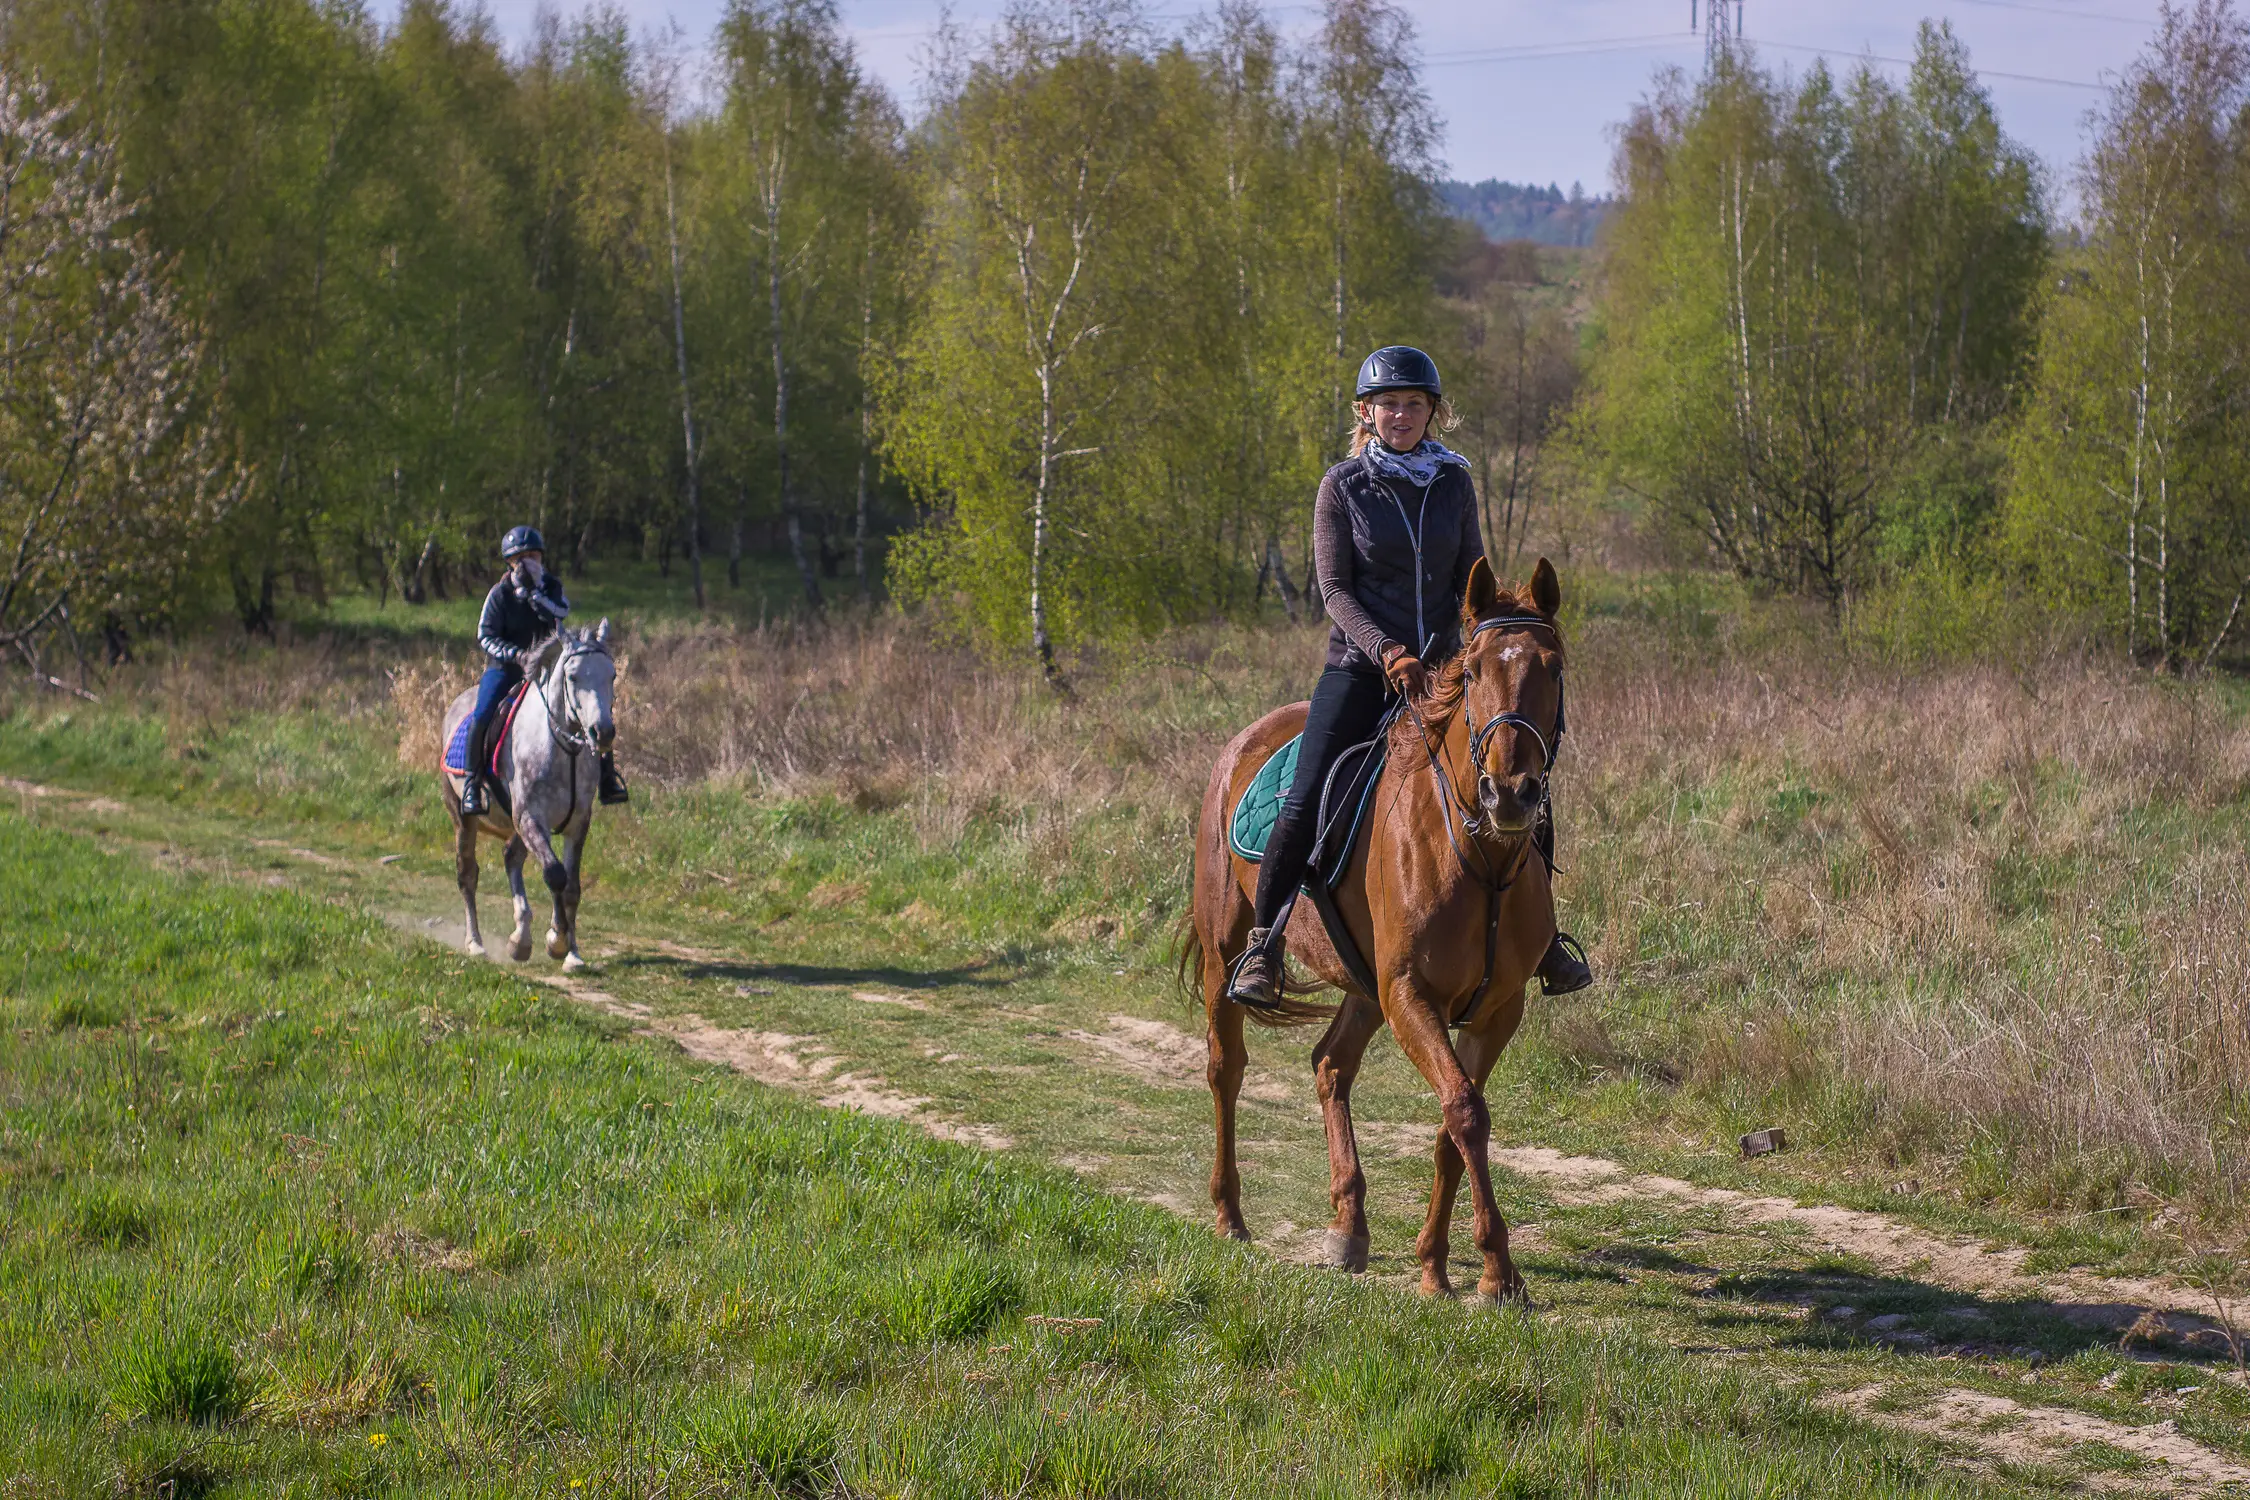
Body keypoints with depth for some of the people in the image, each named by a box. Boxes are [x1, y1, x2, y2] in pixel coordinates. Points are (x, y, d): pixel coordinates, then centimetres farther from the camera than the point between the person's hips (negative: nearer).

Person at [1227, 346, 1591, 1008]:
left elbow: (1472, 580, 12)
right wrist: (1385, 650, -20)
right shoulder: (1342, 485, -1)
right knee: (1306, 804, -20)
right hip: (1360, 664, -3)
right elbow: (1334, 587, -5)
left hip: (1441, 666, 3)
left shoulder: (1454, 483, 9)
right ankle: (1261, 947, -7)